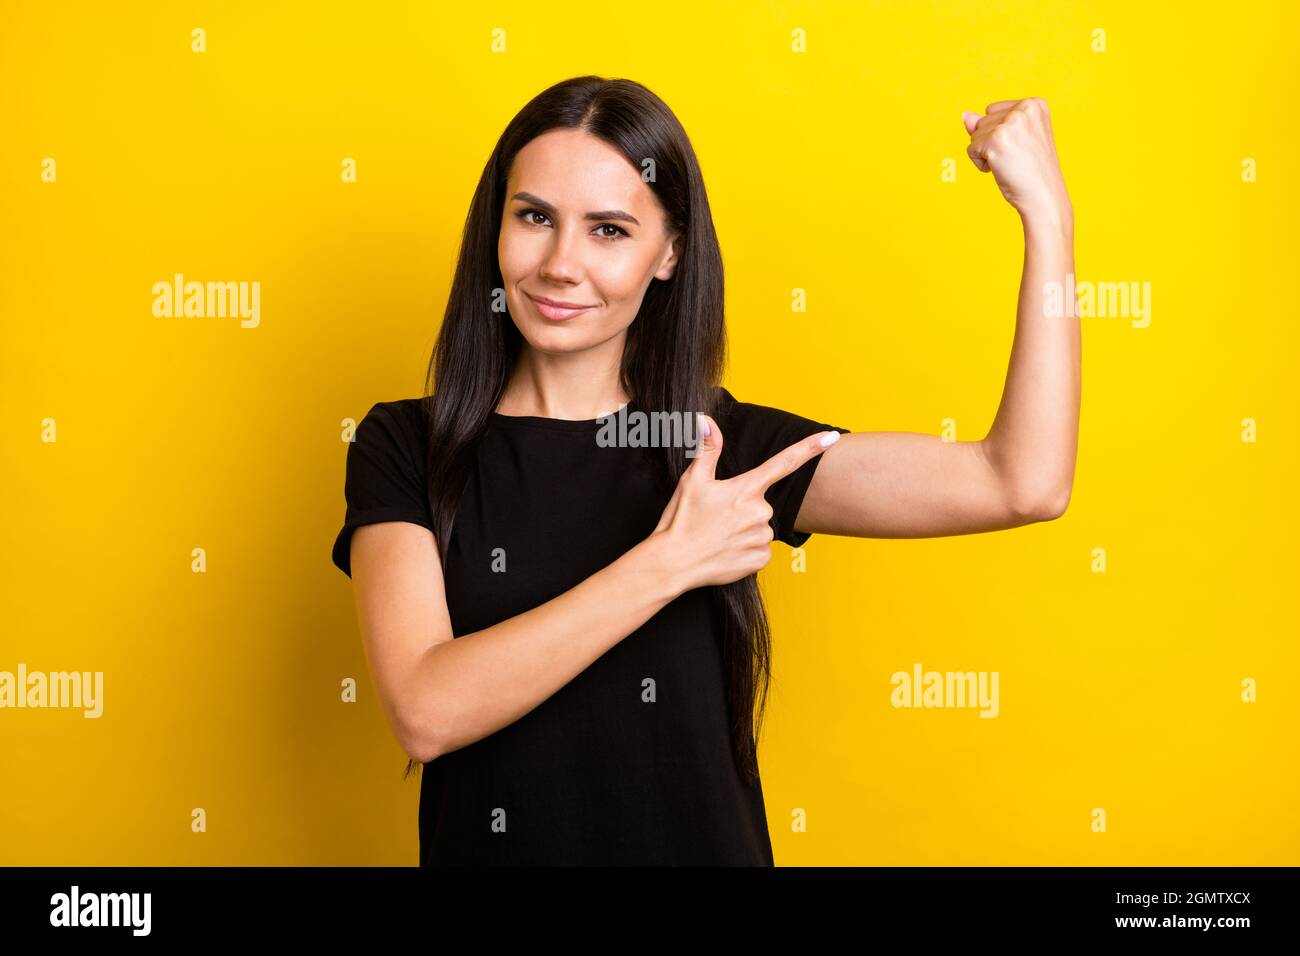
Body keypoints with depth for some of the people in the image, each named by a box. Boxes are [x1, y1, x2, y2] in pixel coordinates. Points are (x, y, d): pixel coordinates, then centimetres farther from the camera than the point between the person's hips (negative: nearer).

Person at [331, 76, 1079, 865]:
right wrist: (669, 564, -25)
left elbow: (1018, 485, -13)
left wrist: (1047, 211, -12)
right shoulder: (404, 446, -9)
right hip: (487, 843, -1)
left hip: (701, 842, 2)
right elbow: (425, 712, -23)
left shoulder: (722, 445, -5)